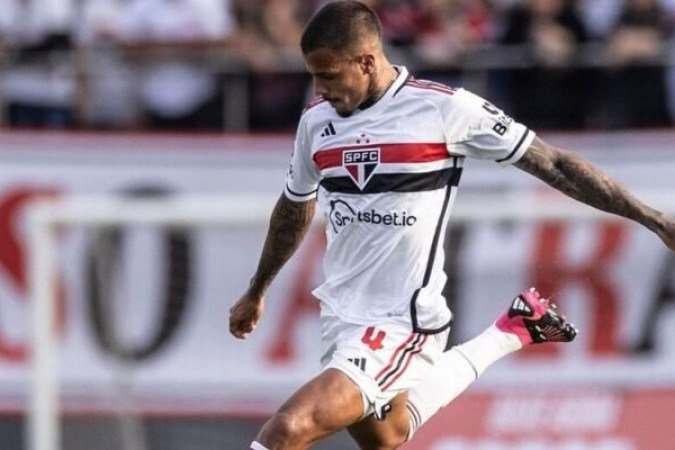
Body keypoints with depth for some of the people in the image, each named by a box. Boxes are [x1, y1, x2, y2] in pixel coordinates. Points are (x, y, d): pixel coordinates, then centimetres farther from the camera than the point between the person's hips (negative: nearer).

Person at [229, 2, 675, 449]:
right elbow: (295, 209, 25)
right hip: (341, 319, 7)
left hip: (399, 324, -7)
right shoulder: (317, 119, 5)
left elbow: (552, 163, -5)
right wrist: (257, 293, 37)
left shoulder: (445, 109, -12)